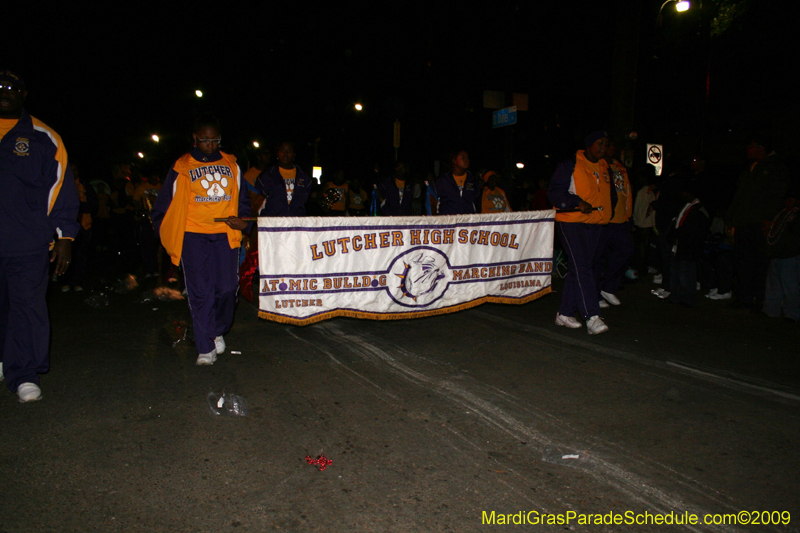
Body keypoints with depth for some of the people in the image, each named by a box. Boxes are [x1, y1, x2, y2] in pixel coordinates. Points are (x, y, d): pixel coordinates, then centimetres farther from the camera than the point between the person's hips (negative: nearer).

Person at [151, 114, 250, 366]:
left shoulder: (231, 165, 14)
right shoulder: (182, 167, 6)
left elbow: (242, 200, 19)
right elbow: (164, 207, 11)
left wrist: (242, 220, -1)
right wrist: (168, 238, 6)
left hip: (225, 235, 2)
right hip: (194, 237, -2)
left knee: (227, 288, -3)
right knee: (200, 293, -3)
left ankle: (218, 331, 25)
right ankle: (205, 348, 5)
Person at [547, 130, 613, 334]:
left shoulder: (605, 169, 17)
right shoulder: (570, 166, -4)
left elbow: (608, 194, 30)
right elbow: (554, 192, -10)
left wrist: (605, 213, 14)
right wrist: (577, 203, -20)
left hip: (594, 225, 7)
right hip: (571, 223, -7)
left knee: (577, 270, 8)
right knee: (581, 267, -16)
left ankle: (565, 313, 16)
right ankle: (592, 316, -20)